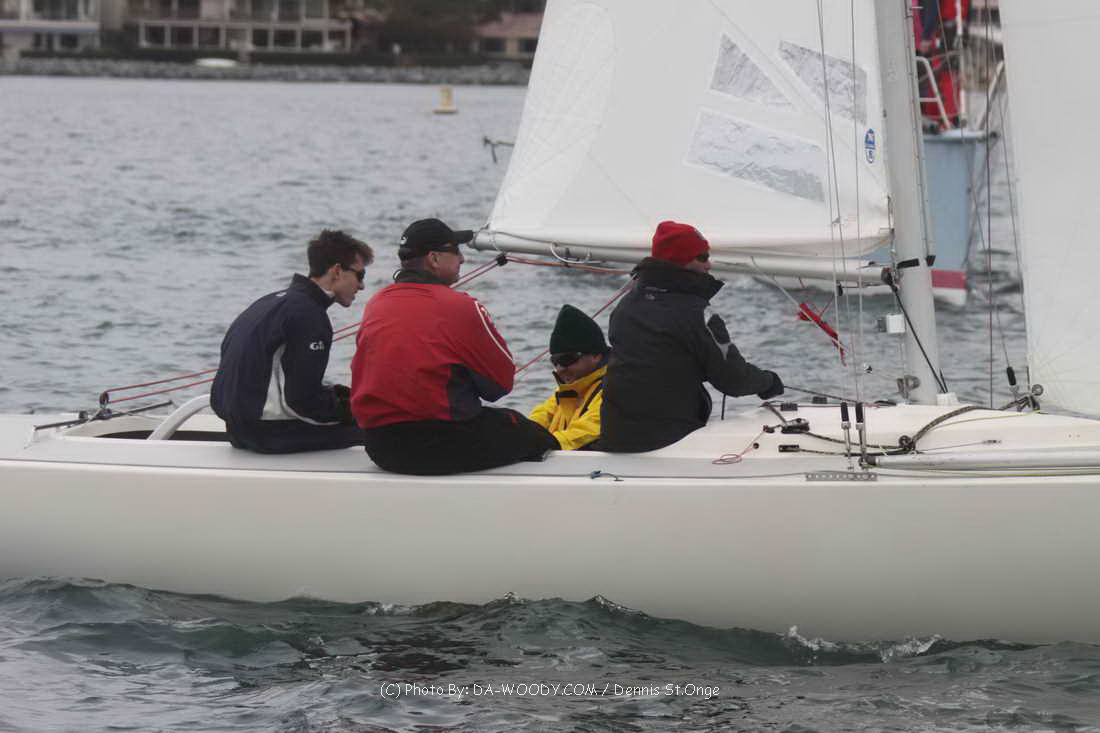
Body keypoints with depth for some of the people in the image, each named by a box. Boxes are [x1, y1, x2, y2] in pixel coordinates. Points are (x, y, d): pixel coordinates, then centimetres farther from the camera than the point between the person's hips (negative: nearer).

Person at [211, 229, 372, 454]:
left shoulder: (272, 301, 16)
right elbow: (303, 401, -17)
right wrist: (350, 412, -2)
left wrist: (334, 393, 14)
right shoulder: (309, 315, -15)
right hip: (269, 433, -10)